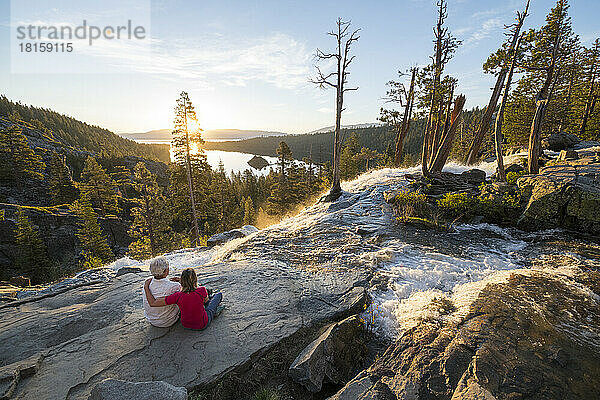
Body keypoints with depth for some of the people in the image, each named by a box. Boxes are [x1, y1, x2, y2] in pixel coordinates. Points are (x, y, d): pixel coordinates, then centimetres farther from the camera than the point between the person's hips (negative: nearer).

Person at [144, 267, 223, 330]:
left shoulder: (177, 296, -30)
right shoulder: (202, 291, -31)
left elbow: (152, 303, -25)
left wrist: (146, 287, -14)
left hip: (186, 324, 3)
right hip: (203, 325, -2)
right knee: (219, 295, 19)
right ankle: (214, 310, 49)